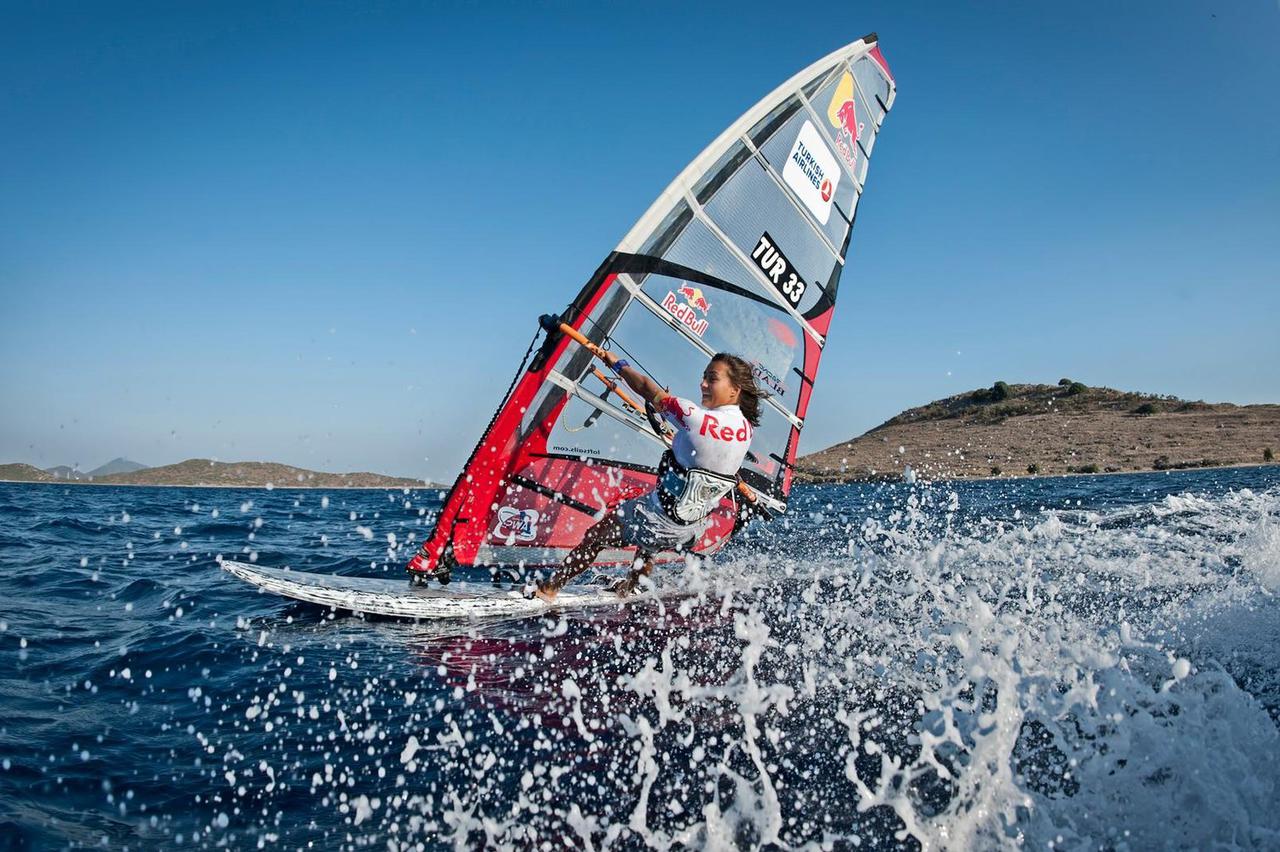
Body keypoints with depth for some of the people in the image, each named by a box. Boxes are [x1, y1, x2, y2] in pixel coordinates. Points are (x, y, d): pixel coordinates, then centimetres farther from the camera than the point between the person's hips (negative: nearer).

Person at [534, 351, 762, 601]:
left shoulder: (697, 418, -27)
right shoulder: (746, 429, -8)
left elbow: (647, 388, -15)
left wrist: (617, 363, 1)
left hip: (662, 521, -6)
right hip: (694, 530, 6)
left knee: (596, 536, 14)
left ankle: (550, 588, 27)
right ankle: (629, 588, 48)